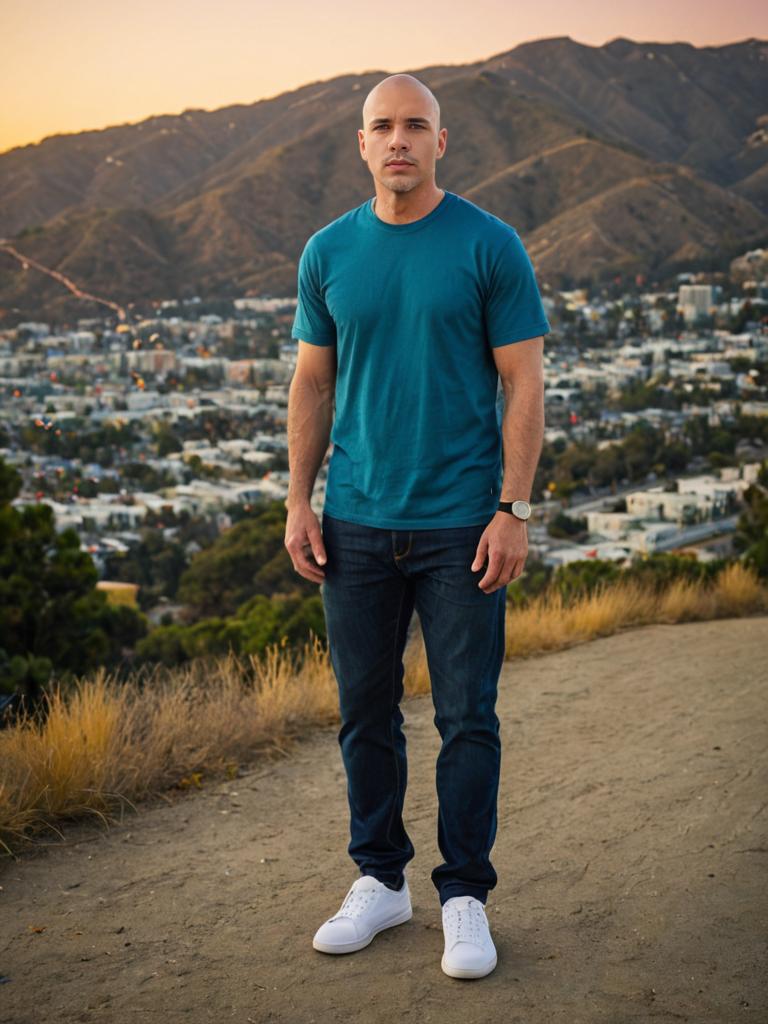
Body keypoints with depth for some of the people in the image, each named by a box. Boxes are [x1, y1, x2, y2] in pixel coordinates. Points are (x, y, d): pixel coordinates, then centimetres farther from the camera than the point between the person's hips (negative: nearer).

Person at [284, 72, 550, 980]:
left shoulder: (490, 246, -3)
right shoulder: (328, 253, 7)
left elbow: (523, 384, -4)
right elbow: (312, 384, 11)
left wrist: (513, 509, -11)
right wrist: (298, 504, 4)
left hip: (460, 524, -3)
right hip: (357, 523, 3)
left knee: (466, 717, 3)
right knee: (365, 712, 11)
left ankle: (464, 897, 17)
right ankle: (379, 880, 27)